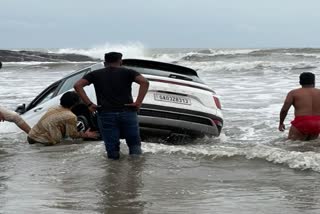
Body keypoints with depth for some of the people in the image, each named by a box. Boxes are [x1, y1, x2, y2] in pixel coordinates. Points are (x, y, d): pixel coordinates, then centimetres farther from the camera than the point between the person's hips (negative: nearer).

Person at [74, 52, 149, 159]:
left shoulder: (95, 74, 13)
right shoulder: (127, 72, 9)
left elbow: (78, 85, 0)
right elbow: (144, 82, -8)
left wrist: (89, 104, -3)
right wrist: (138, 102, -9)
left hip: (106, 115, 0)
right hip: (127, 113, 0)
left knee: (112, 150, 3)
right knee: (134, 144, 11)